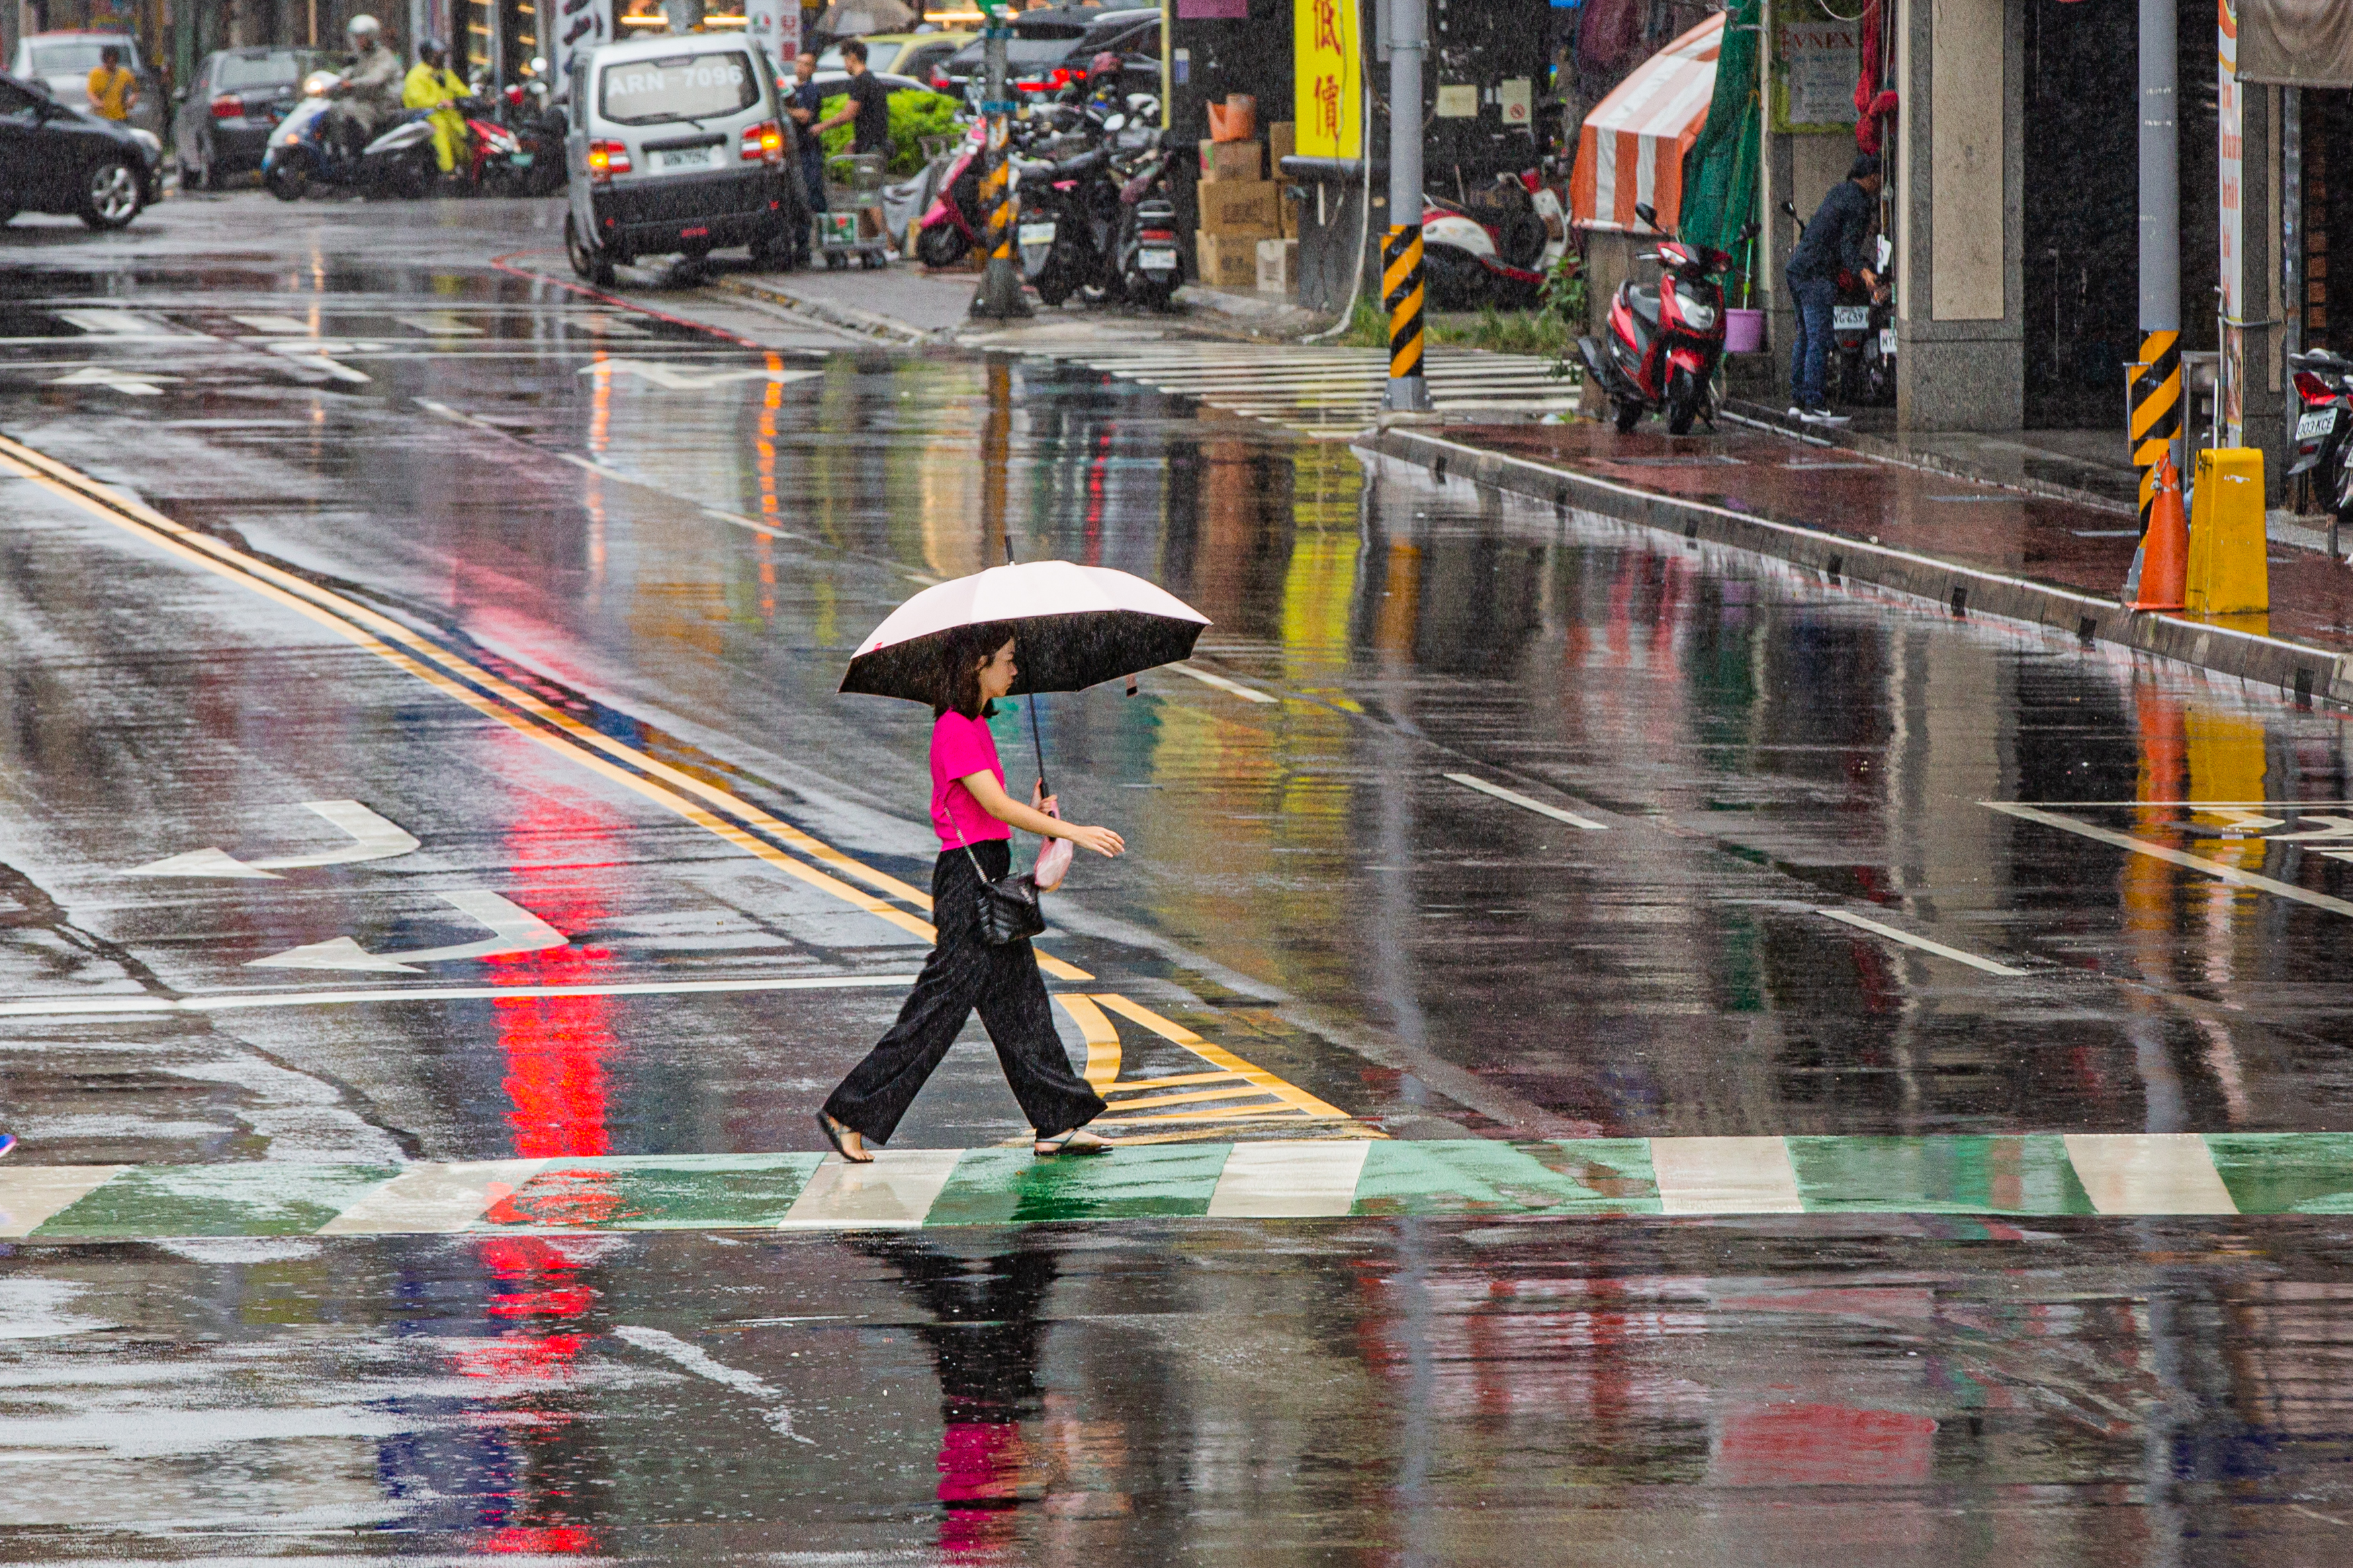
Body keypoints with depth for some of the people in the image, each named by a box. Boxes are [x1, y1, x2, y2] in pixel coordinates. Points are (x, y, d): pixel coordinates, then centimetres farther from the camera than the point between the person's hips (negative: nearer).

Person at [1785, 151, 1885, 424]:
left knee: (1805, 337, 16)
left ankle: (1797, 401, 21)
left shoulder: (1840, 190, 16)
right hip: (1816, 274, -10)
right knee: (1819, 340, -11)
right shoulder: (1859, 204, -13)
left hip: (1797, 267, 10)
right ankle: (1813, 405, -15)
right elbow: (1848, 248, -22)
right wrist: (1863, 273, -36)